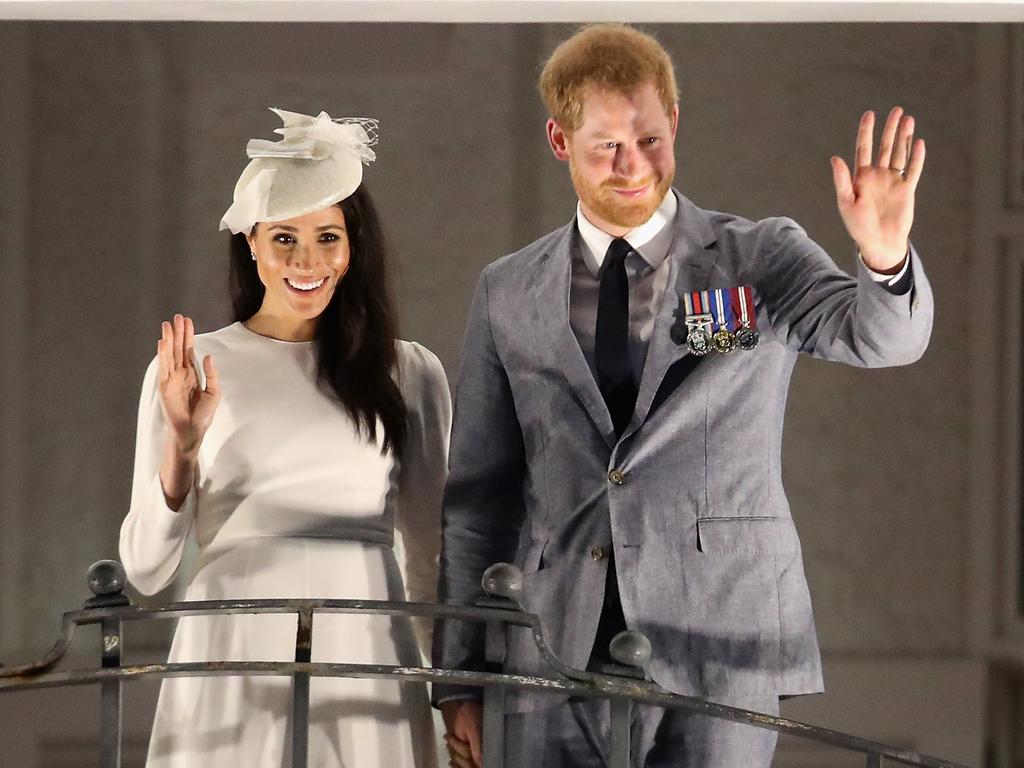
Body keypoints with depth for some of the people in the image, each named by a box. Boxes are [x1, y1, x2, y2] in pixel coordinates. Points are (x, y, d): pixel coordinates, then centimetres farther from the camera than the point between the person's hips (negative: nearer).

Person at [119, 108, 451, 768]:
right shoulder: (195, 367, 5)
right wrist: (182, 447, -10)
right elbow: (146, 570, 3)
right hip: (233, 676, -1)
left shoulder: (410, 374, 9)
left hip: (364, 679, 1)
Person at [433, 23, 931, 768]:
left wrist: (885, 256, -38)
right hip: (556, 660, 3)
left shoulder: (763, 260, 4)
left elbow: (884, 337, -14)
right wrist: (459, 679, 9)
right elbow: (479, 499, 13)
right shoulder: (509, 294, 12)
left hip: (719, 651, -2)